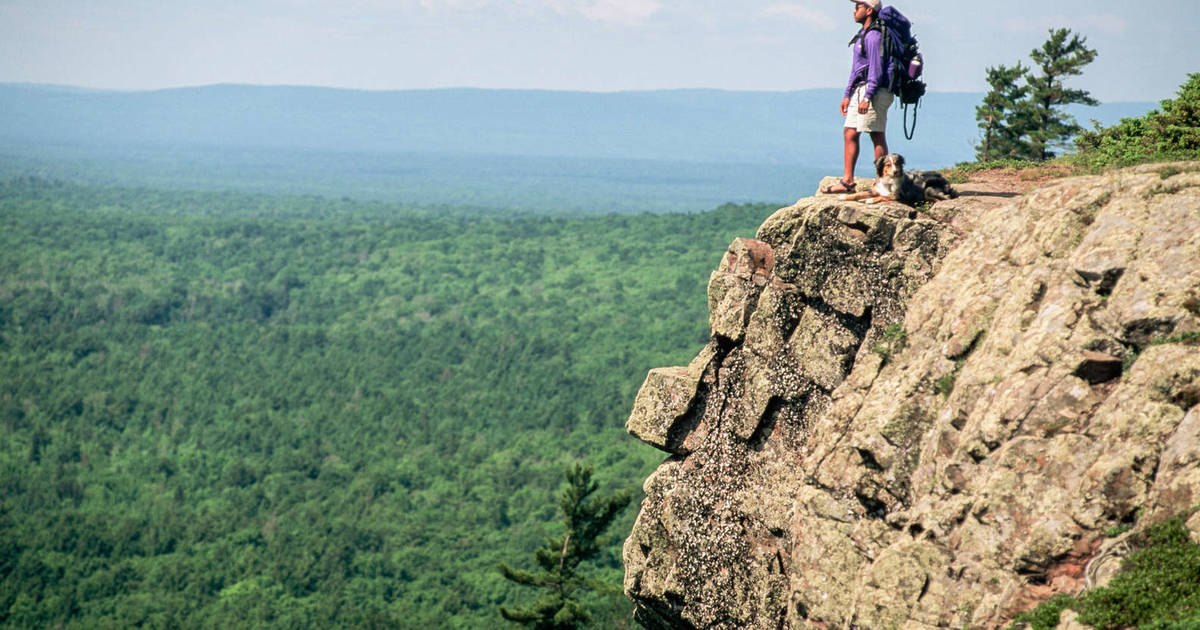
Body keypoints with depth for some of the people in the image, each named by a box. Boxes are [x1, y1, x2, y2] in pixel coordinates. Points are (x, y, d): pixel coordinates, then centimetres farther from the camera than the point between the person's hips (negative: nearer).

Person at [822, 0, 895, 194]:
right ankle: (847, 181, 8)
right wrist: (847, 95, 21)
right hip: (860, 91, 10)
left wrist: (867, 98, -24)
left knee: (877, 137, -7)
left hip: (874, 91, -10)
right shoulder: (863, 35, 19)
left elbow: (876, 69, -20)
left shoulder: (874, 35, -13)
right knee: (849, 133, 7)